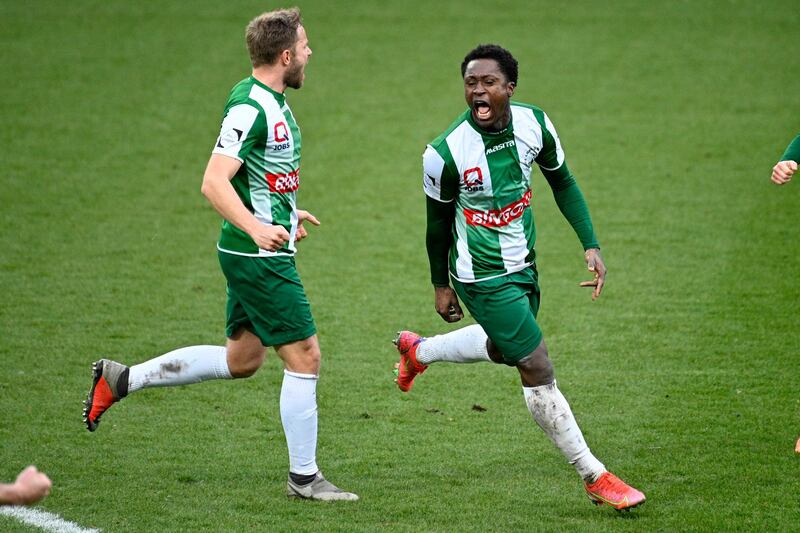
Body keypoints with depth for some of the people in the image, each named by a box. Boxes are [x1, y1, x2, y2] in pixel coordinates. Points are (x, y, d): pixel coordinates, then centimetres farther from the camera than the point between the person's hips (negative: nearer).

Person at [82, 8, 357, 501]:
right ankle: (304, 476, 5)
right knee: (305, 357, -4)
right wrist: (257, 228, -39)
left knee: (242, 359, 17)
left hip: (259, 254, 10)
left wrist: (286, 213, 35)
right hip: (259, 256, -10)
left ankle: (121, 379, 23)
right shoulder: (250, 106, -20)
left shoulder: (273, 102, 11)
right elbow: (214, 182, -27)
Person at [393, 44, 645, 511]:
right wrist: (440, 285, 5)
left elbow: (562, 182, 6)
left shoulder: (534, 124, -12)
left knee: (503, 347, 29)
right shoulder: (445, 154, -23)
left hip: (523, 263, 7)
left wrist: (591, 244, -1)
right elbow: (438, 221, -6)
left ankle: (418, 351, 55)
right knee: (538, 371, -7)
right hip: (483, 276, -7)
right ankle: (595, 478, 4)